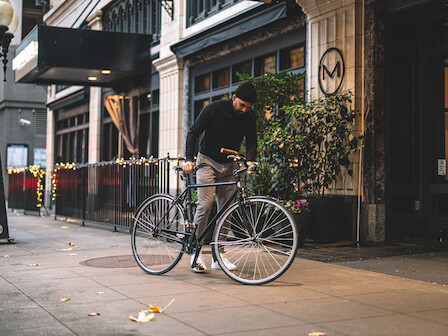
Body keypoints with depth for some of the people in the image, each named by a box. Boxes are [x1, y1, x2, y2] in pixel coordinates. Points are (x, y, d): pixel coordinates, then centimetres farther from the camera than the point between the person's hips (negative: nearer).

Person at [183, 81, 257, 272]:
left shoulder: (249, 116, -4)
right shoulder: (214, 109, -15)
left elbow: (251, 142, 0)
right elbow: (193, 133, -12)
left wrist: (249, 161, -20)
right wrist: (189, 159, -23)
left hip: (229, 165, 4)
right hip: (207, 162, -4)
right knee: (205, 205, -17)